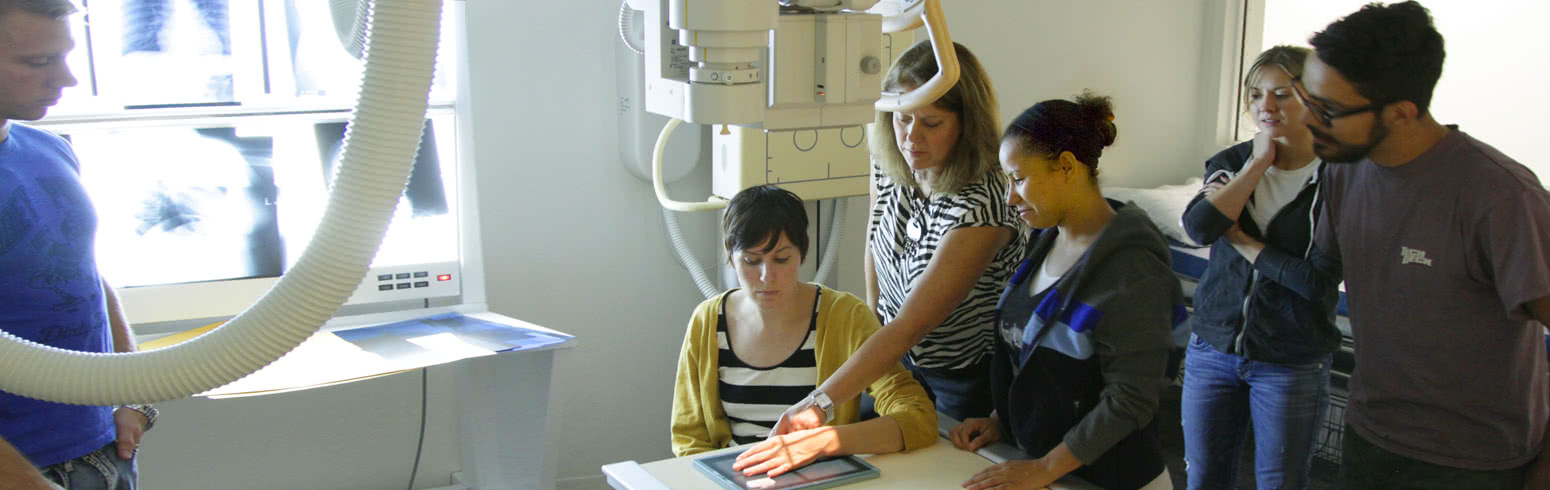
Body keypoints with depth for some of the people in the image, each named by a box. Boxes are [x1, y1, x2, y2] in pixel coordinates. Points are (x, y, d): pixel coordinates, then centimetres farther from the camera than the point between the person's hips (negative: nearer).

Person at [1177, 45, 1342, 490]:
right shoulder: (1231, 162, 2)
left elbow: (1319, 281, -20)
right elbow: (1198, 226, -18)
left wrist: (1242, 240, -13)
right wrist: (1259, 162, -14)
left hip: (1292, 364, -4)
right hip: (1213, 348, 4)